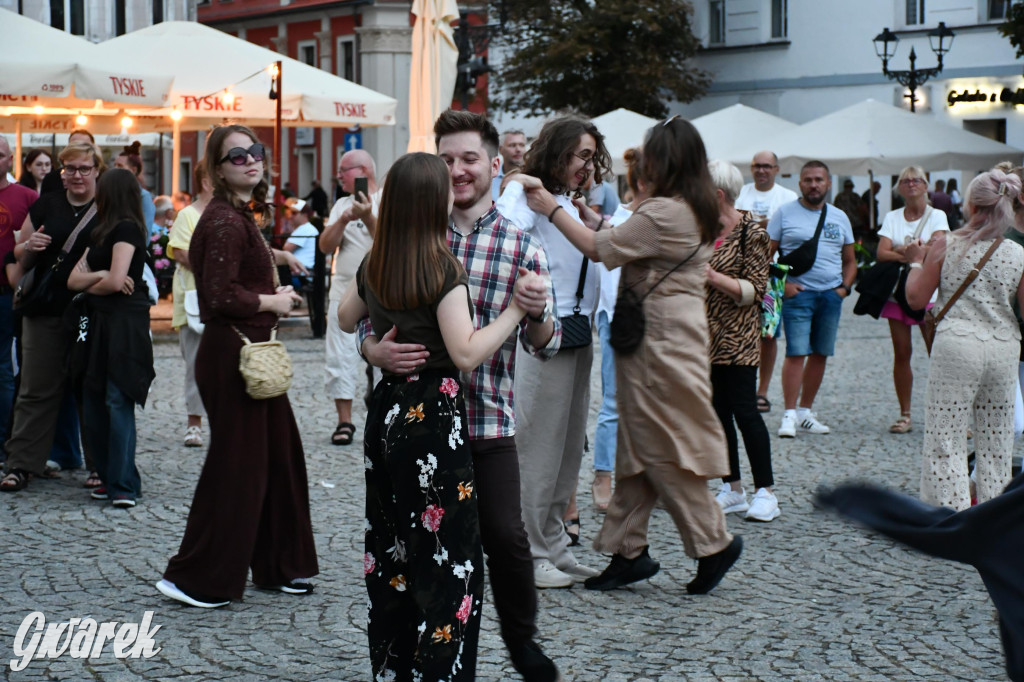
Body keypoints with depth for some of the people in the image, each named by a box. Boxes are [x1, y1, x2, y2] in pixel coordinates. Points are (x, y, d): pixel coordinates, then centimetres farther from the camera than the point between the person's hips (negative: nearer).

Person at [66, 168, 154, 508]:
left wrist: (90, 286, 2)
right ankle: (111, 478, 12)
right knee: (93, 406, 6)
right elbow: (73, 279, 10)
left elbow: (115, 282, -17)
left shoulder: (126, 229, -7)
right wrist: (99, 275, -9)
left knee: (117, 402, -12)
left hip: (123, 324, -9)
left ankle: (124, 486, -12)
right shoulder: (100, 233, 18)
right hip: (98, 324, 9)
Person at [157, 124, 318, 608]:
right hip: (232, 354, -10)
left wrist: (273, 293, 5)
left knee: (280, 456, 15)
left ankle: (278, 568, 26)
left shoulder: (239, 215, 15)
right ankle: (196, 579, 5)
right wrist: (274, 302, -11)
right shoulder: (225, 221, -17)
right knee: (236, 465, -4)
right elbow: (222, 296, -24)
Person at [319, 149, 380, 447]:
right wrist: (344, 220, -11)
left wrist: (367, 217, -25)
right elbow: (326, 246, 3)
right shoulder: (342, 205, 14)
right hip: (344, 293, 5)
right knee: (340, 358, 2)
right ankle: (344, 422, 8)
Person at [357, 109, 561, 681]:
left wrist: (537, 315, -22)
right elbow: (368, 317, 8)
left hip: (488, 420, -1)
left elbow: (545, 346, 1)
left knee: (506, 537, -2)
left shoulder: (522, 247, 1)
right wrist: (378, 351, -15)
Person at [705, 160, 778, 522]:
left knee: (744, 409, -7)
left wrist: (713, 277, -21)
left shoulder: (751, 230, -9)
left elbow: (756, 289, -13)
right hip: (707, 333, 7)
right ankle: (733, 490, 15)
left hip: (738, 335, -7)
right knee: (717, 411, 7)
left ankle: (765, 492, 1)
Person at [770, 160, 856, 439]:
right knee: (796, 353, -12)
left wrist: (844, 286, 4)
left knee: (820, 354, 6)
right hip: (798, 293, -4)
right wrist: (782, 284, -10)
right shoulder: (785, 213, 2)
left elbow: (850, 261, 20)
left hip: (831, 295, 4)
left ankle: (805, 412, 16)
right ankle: (789, 415, -9)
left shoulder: (839, 217, 14)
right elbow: (766, 255, 1)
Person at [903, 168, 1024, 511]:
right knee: (996, 441, 13)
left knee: (945, 438, 2)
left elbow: (916, 298, 0)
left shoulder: (946, 245, -4)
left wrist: (916, 261, 15)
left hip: (957, 345, -3)